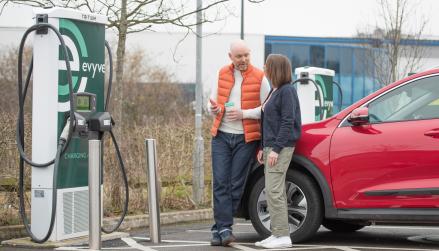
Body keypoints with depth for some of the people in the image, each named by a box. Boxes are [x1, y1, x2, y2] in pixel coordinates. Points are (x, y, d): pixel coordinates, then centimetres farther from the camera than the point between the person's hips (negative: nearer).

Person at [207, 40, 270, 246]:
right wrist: (213, 109, -9)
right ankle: (224, 228, -6)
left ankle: (220, 228, 7)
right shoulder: (222, 74, 9)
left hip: (246, 138, -3)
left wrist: (243, 113, -16)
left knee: (236, 185, 0)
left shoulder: (259, 78, -2)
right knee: (220, 182, -5)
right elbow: (212, 101, 15)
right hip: (221, 136, 3)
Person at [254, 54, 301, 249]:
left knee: (274, 191, -12)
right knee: (274, 192, 10)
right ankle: (276, 234, 14)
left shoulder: (287, 91, -11)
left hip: (281, 148, -10)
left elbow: (287, 122, -17)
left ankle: (283, 236, -10)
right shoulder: (274, 91, 16)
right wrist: (264, 147, 17)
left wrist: (276, 149, -20)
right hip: (271, 147, 10)